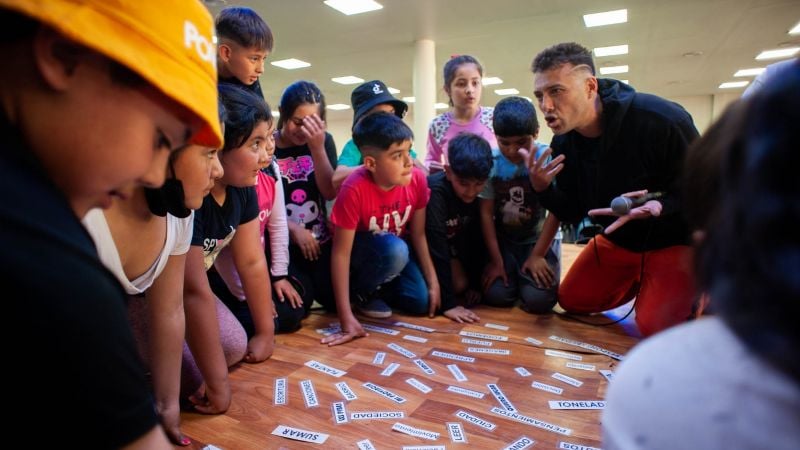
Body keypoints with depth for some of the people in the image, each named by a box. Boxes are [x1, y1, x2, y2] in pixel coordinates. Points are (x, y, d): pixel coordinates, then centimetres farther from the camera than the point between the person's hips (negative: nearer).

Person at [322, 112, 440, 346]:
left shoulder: (417, 179, -21)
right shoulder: (354, 189, -34)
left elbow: (418, 234, -7)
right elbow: (341, 253, -31)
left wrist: (433, 282, -8)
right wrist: (347, 319, -33)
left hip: (398, 248, 4)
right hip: (360, 249, -4)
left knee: (422, 301, -14)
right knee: (395, 250, -36)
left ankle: (380, 287, 16)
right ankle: (363, 291, -5)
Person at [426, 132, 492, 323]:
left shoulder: (480, 193, -19)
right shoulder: (435, 191, -35)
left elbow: (478, 237, -9)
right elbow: (436, 246, -39)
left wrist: (475, 283, -6)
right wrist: (448, 303, -41)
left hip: (453, 243, 6)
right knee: (458, 284, -22)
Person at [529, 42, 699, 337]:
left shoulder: (661, 119, -29)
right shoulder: (563, 143, -10)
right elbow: (572, 213, -4)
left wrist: (660, 205, -40)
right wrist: (543, 189, -24)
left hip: (676, 237, -5)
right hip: (619, 239, 6)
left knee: (654, 327, -18)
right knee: (571, 300, 6)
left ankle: (689, 293, 15)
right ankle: (639, 282, 26)